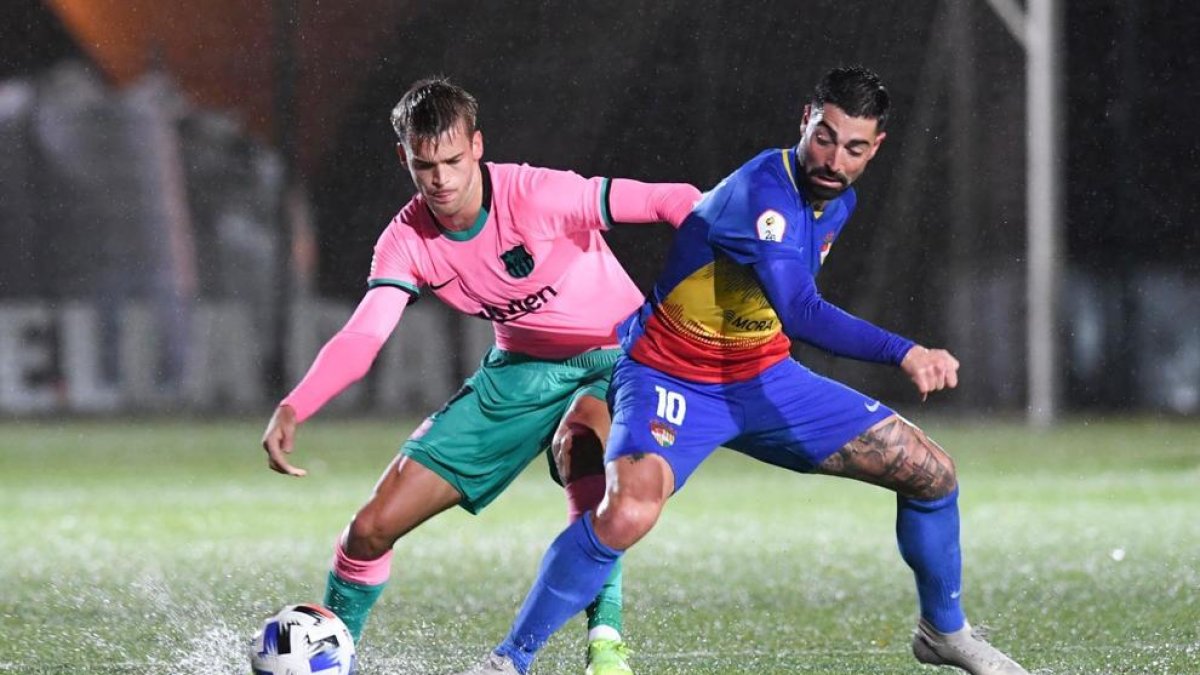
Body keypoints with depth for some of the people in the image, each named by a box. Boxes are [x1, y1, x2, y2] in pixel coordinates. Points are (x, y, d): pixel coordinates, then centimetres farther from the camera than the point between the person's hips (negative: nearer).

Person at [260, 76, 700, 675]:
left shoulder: (535, 196, -26)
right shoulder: (407, 240, -11)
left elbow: (674, 200, -25)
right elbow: (362, 336, -20)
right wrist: (292, 410, -37)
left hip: (612, 360, -5)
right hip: (520, 369, 5)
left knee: (578, 443, -43)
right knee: (373, 526, -2)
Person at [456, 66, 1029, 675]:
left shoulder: (838, 199, 1)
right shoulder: (763, 189, -28)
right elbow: (799, 314, -40)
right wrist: (904, 353, -45)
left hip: (763, 378, 8)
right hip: (671, 376, -8)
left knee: (931, 473, 4)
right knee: (626, 515, -36)